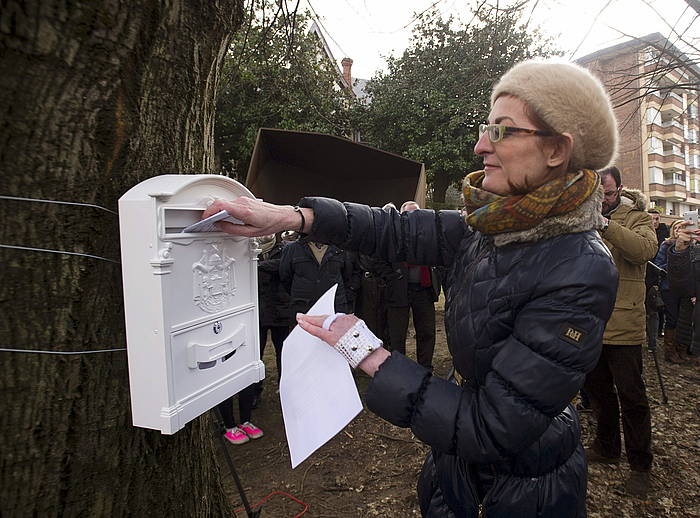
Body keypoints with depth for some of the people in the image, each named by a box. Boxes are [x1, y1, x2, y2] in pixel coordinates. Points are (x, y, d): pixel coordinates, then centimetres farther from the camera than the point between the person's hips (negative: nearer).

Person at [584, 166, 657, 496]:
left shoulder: (636, 218, -2)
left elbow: (646, 249, -23)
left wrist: (605, 224, -33)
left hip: (623, 326, -5)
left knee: (631, 395, 4)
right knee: (597, 389, 17)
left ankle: (640, 464, 22)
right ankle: (606, 448, 36)